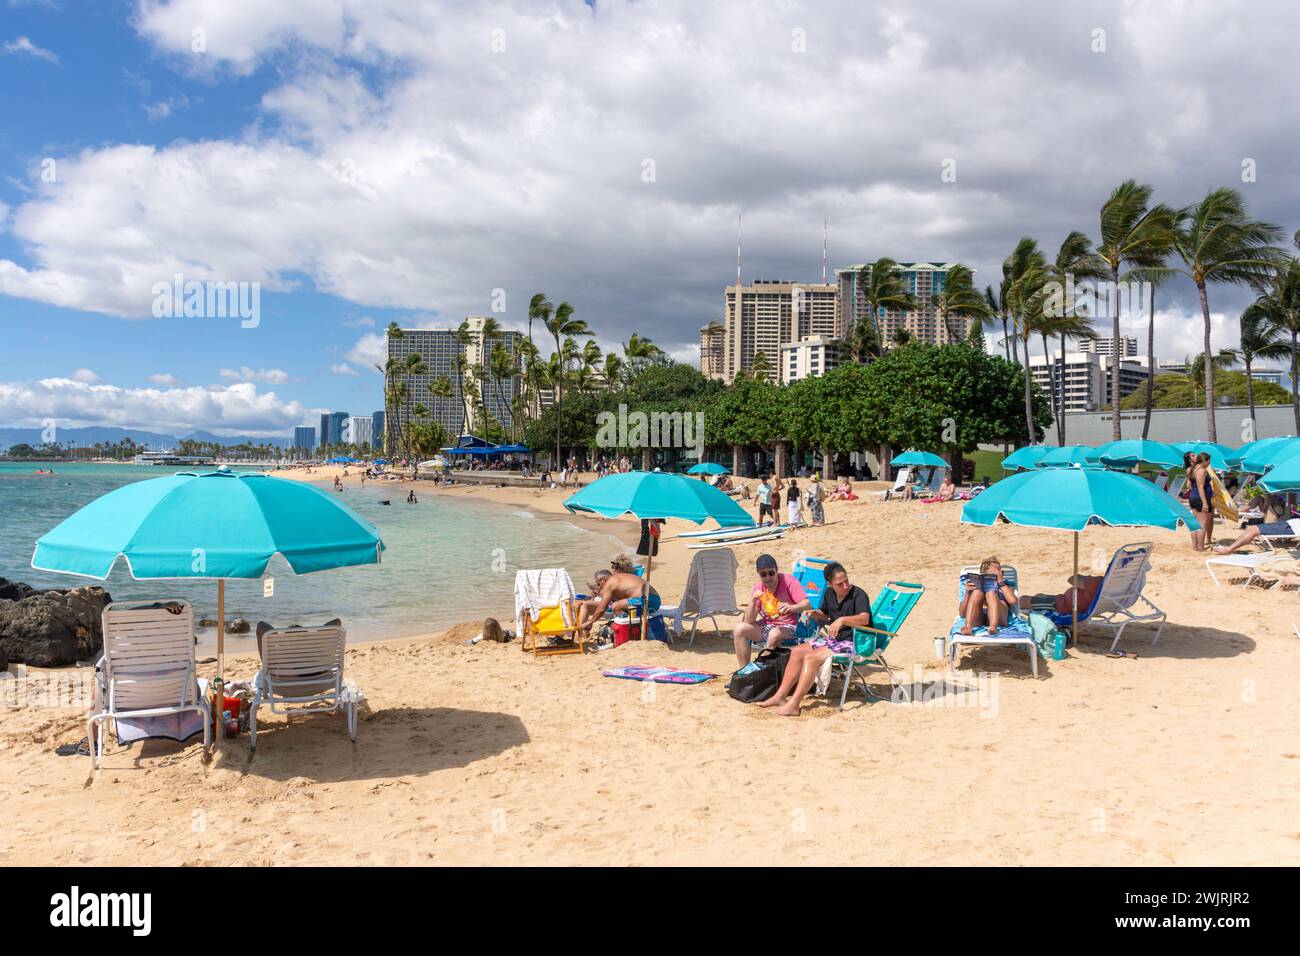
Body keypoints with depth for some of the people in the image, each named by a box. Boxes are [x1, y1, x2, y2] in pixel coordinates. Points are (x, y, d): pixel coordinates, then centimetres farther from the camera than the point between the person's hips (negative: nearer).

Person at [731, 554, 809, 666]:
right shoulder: (758, 588, -2)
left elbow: (806, 605, -19)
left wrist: (791, 608, -40)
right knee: (739, 629, -16)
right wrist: (753, 600, -23)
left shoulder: (788, 580, -11)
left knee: (774, 633, -36)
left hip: (788, 627, -4)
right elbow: (749, 621, -6)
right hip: (766, 626, 4)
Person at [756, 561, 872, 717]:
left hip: (853, 643, -9)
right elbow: (825, 614, 26)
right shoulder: (829, 593, 7)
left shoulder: (858, 594, -17)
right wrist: (815, 614, 3)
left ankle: (793, 705, -26)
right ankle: (780, 696, 2)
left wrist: (842, 620, -48)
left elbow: (864, 618, -34)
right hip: (833, 639, 9)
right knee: (797, 652, 1)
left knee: (811, 658, -24)